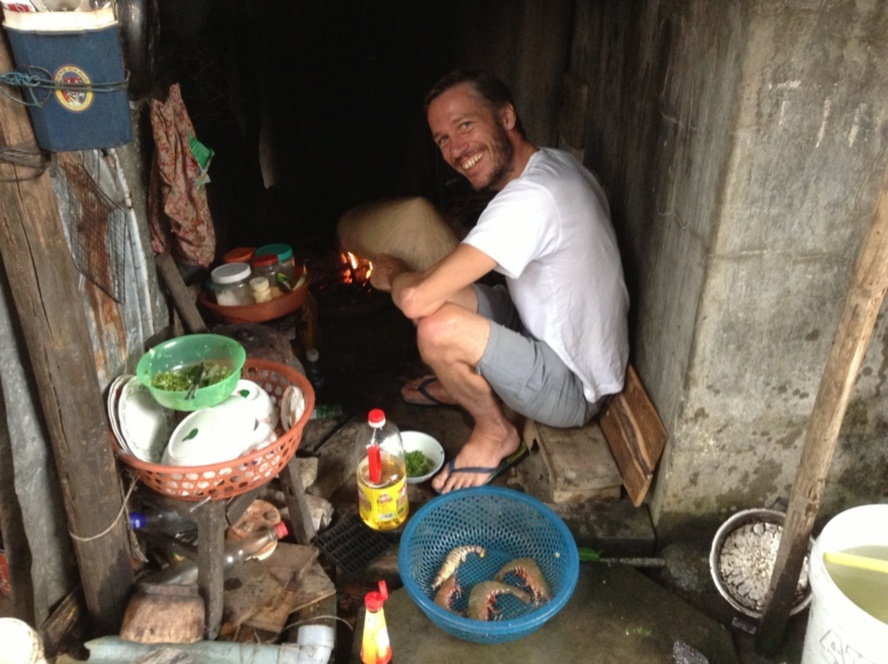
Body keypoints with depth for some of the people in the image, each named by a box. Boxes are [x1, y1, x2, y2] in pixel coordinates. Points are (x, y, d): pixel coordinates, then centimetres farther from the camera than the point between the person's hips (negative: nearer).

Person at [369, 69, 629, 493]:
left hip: (573, 390, -9)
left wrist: (390, 275, -10)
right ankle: (458, 383, 27)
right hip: (557, 338, 9)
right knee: (440, 289, 3)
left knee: (436, 327, -29)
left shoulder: (529, 198, -31)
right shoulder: (552, 164, -1)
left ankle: (495, 433, -1)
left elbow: (416, 301, -33)